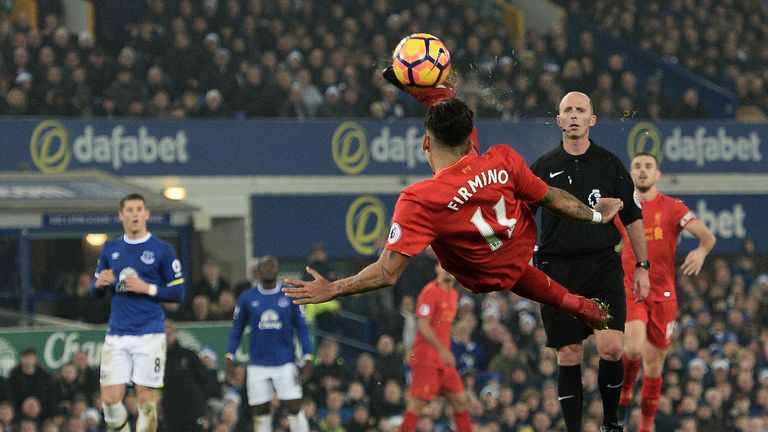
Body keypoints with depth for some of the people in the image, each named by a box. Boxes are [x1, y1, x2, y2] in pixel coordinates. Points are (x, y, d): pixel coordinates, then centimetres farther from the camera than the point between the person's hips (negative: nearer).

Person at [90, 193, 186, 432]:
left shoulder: (162, 250, 1)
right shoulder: (110, 249, 12)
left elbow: (178, 293, 1)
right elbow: (96, 292, 19)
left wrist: (147, 288, -13)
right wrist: (99, 284, -4)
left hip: (150, 334, -3)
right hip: (117, 335, 3)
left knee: (146, 400, -3)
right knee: (110, 399, -6)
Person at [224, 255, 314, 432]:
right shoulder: (247, 298, 6)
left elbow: (301, 328, 5)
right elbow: (236, 330, 11)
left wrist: (307, 358, -3)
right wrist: (229, 356, -1)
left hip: (285, 363, -1)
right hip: (258, 365, 1)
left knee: (295, 408, -8)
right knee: (260, 413, 1)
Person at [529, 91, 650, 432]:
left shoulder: (610, 165, 5)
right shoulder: (543, 167, 5)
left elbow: (632, 218, 10)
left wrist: (642, 267, 8)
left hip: (603, 266, -1)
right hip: (558, 270, 1)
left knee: (611, 347, -15)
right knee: (569, 356, 0)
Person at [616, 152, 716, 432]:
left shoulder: (672, 208, 1)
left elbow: (707, 236, -9)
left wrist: (701, 251, -31)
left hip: (663, 295, 1)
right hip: (630, 290, 0)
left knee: (653, 366, 6)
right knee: (634, 348, -26)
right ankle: (623, 397, 0)